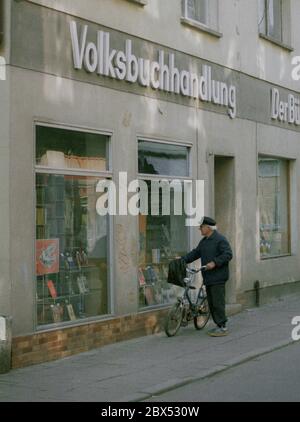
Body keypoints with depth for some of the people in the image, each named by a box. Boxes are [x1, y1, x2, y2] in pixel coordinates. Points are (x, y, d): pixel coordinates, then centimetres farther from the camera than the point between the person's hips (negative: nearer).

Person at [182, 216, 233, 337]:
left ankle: (222, 327, -5)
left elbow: (228, 254, -17)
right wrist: (183, 260, 6)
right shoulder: (203, 241, 18)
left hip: (218, 277, -9)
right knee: (211, 303, 12)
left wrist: (214, 263, -25)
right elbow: (195, 253, 19)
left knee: (218, 303, -9)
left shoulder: (220, 239, -10)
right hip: (208, 277, 9)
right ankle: (219, 325, 20)